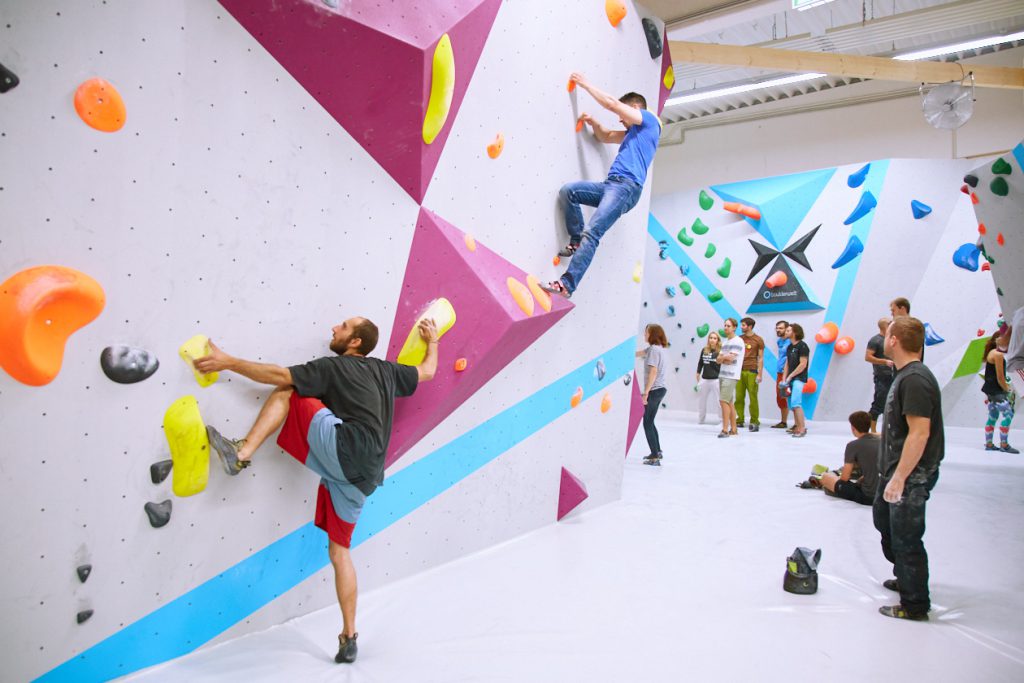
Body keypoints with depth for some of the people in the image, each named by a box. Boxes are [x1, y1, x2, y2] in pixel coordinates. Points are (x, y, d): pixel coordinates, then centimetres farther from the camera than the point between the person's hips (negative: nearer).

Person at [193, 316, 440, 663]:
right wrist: (432, 341, 48)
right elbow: (427, 371, 34)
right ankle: (349, 638, 17)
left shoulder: (332, 367, 4)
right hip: (364, 474, 7)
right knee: (339, 551, 15)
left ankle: (243, 452, -10)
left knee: (287, 392, 4)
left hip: (345, 448, -7)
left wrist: (228, 362, 1)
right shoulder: (385, 370, 21)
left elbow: (280, 376, -4)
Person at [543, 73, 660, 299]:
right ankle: (577, 241, 1)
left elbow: (612, 103, 1)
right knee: (567, 191, -6)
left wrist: (585, 84, 10)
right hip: (611, 185, 9)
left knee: (592, 233, -21)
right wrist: (593, 122, 18)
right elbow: (606, 137, 39)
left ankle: (567, 285, -26)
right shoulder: (635, 132, 29)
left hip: (626, 187, -9)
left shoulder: (649, 120, 5)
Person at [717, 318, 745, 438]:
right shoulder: (725, 342, 18)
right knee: (729, 402, 10)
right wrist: (725, 358, -7)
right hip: (722, 375, 8)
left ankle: (725, 429, -12)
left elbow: (731, 357, -17)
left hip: (730, 376, -8)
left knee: (724, 401, -13)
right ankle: (733, 429, 15)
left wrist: (722, 357, 1)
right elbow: (719, 360, 12)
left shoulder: (738, 341, -7)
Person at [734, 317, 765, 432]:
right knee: (739, 397, 1)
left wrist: (759, 374, -7)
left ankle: (754, 422, 3)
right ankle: (739, 420, 8)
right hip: (739, 371, 4)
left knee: (753, 398, -3)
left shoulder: (758, 340, 2)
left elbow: (760, 358, 0)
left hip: (751, 371, -4)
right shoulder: (739, 339, 12)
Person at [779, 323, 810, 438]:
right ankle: (797, 426, 20)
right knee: (792, 404, 10)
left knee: (795, 403, -18)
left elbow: (803, 365, -14)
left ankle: (802, 429, -16)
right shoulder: (790, 347, 16)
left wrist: (790, 377, -12)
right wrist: (784, 379, 5)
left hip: (799, 378, -8)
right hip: (791, 379, 8)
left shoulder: (802, 346, -8)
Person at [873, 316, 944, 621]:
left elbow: (919, 433, -27)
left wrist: (899, 478, -25)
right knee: (884, 518, 25)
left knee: (905, 538, 1)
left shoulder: (915, 379, -23)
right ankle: (905, 578, 44)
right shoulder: (906, 375, 9)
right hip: (895, 469, 11)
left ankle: (915, 606, 16)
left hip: (911, 475, -11)